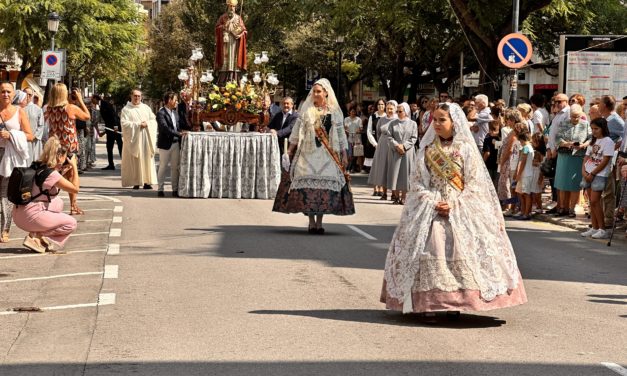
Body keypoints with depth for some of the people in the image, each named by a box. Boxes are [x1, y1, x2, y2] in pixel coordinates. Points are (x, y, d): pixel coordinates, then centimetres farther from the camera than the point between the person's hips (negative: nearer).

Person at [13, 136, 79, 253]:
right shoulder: (51, 174, -17)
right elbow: (75, 189, -10)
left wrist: (62, 170, 16)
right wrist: (74, 166, -2)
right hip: (30, 217, -9)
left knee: (58, 203, 28)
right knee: (71, 224, 3)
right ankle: (36, 236, -4)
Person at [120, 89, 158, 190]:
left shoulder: (146, 108, 14)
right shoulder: (126, 109, 2)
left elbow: (154, 120, 9)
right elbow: (124, 123, -8)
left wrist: (147, 123, -10)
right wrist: (138, 124, -13)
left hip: (146, 138, 3)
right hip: (133, 139, -3)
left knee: (147, 159, -1)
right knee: (135, 161, -5)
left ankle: (147, 182, 0)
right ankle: (135, 182, -4)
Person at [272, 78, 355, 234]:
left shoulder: (335, 112, 9)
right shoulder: (306, 109, 6)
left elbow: (340, 134, 10)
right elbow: (297, 130, 6)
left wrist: (344, 154, 6)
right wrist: (291, 148, 1)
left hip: (328, 154, 1)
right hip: (308, 153, -1)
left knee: (325, 184, -5)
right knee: (308, 184, -8)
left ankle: (319, 221, 3)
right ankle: (311, 221, -2)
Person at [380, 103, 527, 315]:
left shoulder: (466, 149, 1)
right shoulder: (427, 149, 8)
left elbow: (474, 183, -2)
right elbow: (418, 182, 6)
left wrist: (454, 205, -13)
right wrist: (431, 202, -10)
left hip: (461, 209, -2)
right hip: (430, 208, 2)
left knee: (460, 251, -9)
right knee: (430, 248, -9)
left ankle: (457, 301, -3)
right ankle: (429, 301, -6)